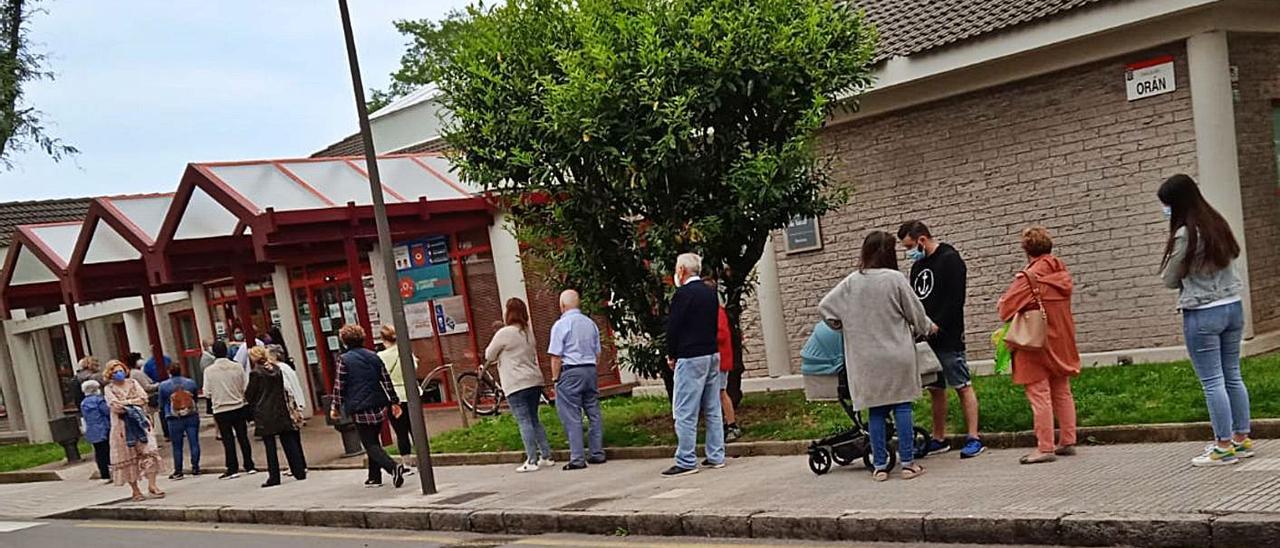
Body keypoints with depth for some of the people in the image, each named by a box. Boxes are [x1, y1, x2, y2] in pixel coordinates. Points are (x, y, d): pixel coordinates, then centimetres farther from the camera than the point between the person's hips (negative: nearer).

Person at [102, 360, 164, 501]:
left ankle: (152, 485, -13)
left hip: (140, 422, 2)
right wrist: (134, 404, -10)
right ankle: (135, 490, 7)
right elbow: (115, 406, -12)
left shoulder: (133, 383, 13)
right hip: (123, 426, -2)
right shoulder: (109, 389, 4)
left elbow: (144, 398, 0)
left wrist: (126, 402, -9)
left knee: (148, 451, -11)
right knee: (128, 457, 1)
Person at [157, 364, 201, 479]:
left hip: (174, 419, -1)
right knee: (194, 443, 4)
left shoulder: (163, 385, 0)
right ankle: (195, 468, 5)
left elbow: (162, 404, 6)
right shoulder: (191, 382, 5)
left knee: (177, 446, 4)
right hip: (192, 416, 1)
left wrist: (164, 415, 23)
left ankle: (178, 471, 6)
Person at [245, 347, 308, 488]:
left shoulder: (256, 373, -11)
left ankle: (274, 477, 1)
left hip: (264, 414, -5)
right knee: (289, 442, 8)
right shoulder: (277, 369, 5)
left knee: (270, 446, 0)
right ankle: (300, 472, 8)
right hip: (281, 411, 5)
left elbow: (249, 395, -5)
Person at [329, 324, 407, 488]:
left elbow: (339, 386, -6)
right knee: (374, 442, 18)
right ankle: (375, 477, 21)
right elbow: (387, 380, 10)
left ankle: (393, 467, -25)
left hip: (360, 409, -5)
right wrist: (394, 402, 15)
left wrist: (335, 407, 4)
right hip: (378, 407, 5)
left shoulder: (344, 359, -6)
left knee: (370, 445, -3)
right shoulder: (373, 356, 9)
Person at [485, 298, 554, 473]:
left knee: (524, 421, -6)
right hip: (535, 381, 8)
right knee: (534, 420, 15)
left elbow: (489, 356, -1)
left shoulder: (504, 333, -10)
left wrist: (500, 353, 18)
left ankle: (531, 461, -7)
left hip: (517, 385, -8)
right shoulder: (528, 332, 13)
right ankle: (546, 456, 14)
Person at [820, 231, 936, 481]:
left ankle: (880, 466, 11)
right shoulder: (895, 279, -8)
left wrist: (844, 327, 16)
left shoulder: (851, 282, 0)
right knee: (902, 407, 5)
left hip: (867, 359, 3)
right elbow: (915, 312, 0)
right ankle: (907, 463, 7)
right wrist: (929, 327, 21)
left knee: (876, 410, 9)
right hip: (897, 355, -3)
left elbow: (824, 306, 2)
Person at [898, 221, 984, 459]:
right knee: (935, 389, 11)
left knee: (963, 386, -3)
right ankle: (939, 439, 17)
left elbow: (955, 301, -16)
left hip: (948, 338, -8)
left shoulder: (950, 260, -8)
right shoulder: (918, 265, 17)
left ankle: (974, 438, 0)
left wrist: (937, 326, -20)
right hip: (927, 340, 8)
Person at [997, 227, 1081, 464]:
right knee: (1062, 392, 15)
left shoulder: (1028, 277, -18)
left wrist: (1001, 303, 2)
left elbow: (1006, 307, -20)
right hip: (1062, 343, 8)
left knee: (1039, 395, -4)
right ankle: (1068, 442, 20)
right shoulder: (1062, 273, 5)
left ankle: (1045, 448, -3)